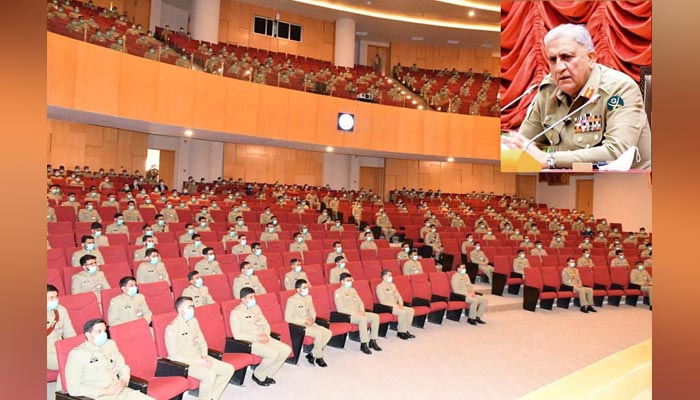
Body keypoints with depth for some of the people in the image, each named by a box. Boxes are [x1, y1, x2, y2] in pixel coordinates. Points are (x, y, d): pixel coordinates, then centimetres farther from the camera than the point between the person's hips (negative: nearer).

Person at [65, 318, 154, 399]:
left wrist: (123, 382, -2)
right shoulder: (77, 354, -5)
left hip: (121, 391, 5)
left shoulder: (110, 344, 12)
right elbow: (73, 388, -10)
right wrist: (105, 391, -14)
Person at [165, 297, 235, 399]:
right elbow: (173, 355, -18)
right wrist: (197, 361, -21)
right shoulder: (172, 328, -16)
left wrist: (204, 356, -6)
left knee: (229, 369, -6)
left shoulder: (194, 321, 8)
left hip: (199, 358, 8)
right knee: (210, 374, -32)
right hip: (183, 362, -8)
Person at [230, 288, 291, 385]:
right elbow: (237, 335, -17)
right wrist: (257, 337, -19)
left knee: (286, 350, -8)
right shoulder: (236, 313, -12)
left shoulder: (256, 307, 11)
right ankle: (258, 376, -2)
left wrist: (266, 335, -6)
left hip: (262, 339, 8)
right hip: (248, 342, -8)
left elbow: (265, 324, 16)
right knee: (273, 354, -28)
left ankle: (268, 374, 6)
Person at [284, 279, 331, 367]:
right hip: (298, 326, -8)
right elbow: (288, 318, -16)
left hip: (310, 323, 8)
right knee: (319, 333, -27)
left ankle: (312, 354, -3)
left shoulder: (309, 298, 10)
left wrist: (312, 319, -6)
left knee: (328, 333, -11)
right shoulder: (291, 300, -13)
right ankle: (318, 357, -6)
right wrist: (304, 321, -18)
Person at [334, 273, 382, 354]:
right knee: (363, 319, -34)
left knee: (375, 316, -12)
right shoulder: (338, 292, -6)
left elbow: (360, 302, 19)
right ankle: (363, 344, -26)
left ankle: (373, 341, -6)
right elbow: (340, 309, -15)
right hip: (347, 315, -8)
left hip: (358, 313, 8)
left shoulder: (352, 290, 19)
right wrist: (355, 313, -19)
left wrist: (361, 311, -4)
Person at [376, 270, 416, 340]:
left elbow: (398, 296, 17)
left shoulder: (392, 285, 17)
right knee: (402, 312, -30)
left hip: (396, 306, 8)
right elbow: (383, 301, -16)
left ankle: (405, 330, -5)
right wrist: (395, 305, -20)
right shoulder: (380, 287, -9)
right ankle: (401, 332, -15)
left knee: (411, 310, -10)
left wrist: (400, 304, -4)